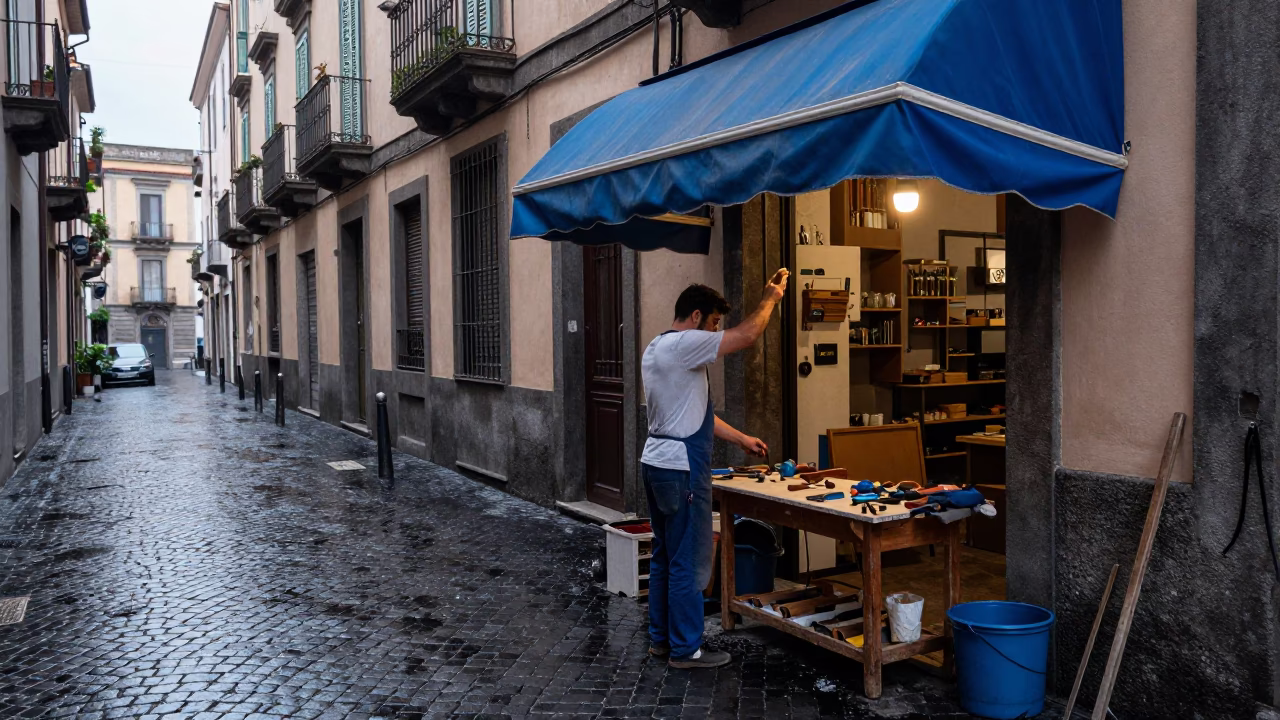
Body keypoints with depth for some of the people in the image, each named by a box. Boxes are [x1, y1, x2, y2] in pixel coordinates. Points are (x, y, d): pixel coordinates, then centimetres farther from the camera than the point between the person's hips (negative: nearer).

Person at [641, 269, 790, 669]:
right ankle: (686, 649, 9)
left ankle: (661, 638, 27)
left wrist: (741, 439, 19)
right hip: (681, 469, -11)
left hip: (656, 463, 11)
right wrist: (771, 297, 0)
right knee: (689, 562, -1)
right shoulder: (684, 344, -16)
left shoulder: (655, 349, 16)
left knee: (664, 556, 17)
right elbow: (746, 336, -16)